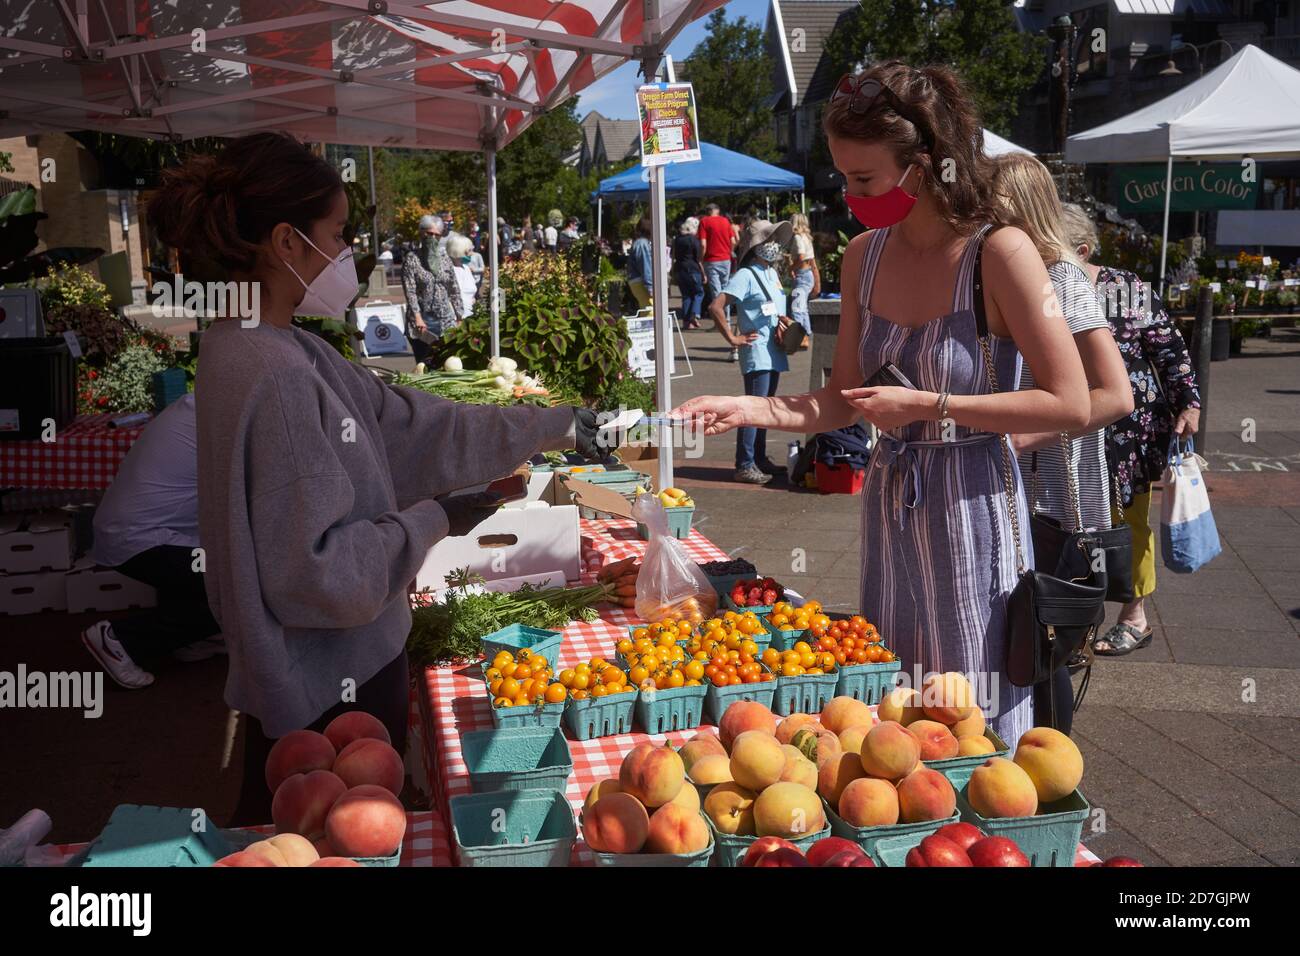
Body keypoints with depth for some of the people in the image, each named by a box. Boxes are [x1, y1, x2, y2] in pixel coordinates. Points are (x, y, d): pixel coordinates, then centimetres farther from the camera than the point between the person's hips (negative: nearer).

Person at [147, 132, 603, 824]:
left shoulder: (279, 349, 4)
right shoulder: (275, 376, -26)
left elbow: (408, 425, 7)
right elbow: (317, 569, -27)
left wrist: (551, 428, 9)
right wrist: (428, 522, -13)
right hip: (330, 690, -9)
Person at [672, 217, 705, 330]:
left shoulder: (677, 239, 10)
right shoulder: (694, 240, -8)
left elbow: (674, 256, 15)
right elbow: (698, 259, -9)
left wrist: (673, 271, 22)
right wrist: (703, 274, -4)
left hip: (679, 270, 6)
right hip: (692, 270, -6)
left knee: (686, 295, 10)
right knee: (698, 293, 6)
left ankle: (686, 321, 6)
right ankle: (694, 315, -13)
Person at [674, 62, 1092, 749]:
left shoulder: (997, 252, -15)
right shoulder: (865, 256, 3)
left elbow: (1071, 406, -17)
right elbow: (840, 401, 7)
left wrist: (926, 404, -18)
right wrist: (754, 409, -9)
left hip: (971, 511, -6)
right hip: (888, 506, 6)